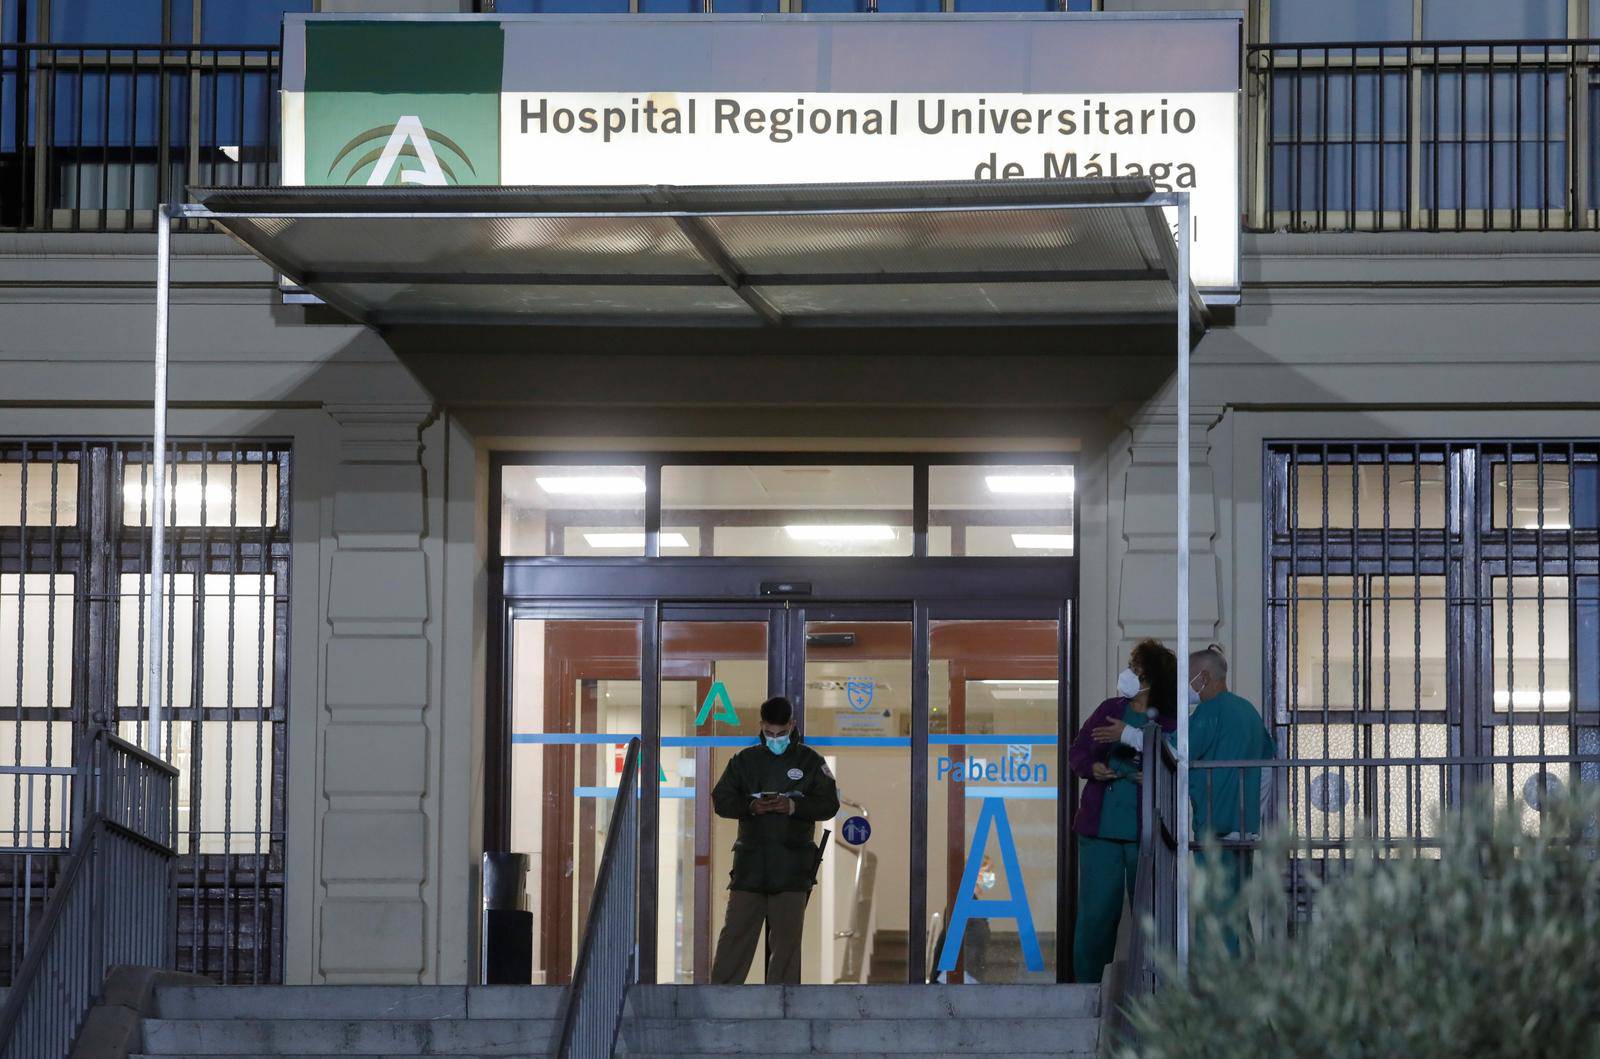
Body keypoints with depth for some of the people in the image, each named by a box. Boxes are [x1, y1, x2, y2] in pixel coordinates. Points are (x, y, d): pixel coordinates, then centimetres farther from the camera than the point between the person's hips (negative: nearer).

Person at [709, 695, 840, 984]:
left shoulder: (810, 761, 6)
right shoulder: (744, 760, 10)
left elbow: (829, 805, 3)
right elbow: (721, 800, 8)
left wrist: (794, 806, -14)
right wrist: (752, 806, -11)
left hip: (793, 865, -1)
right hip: (751, 860, 1)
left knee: (787, 935, -1)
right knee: (736, 930, -2)